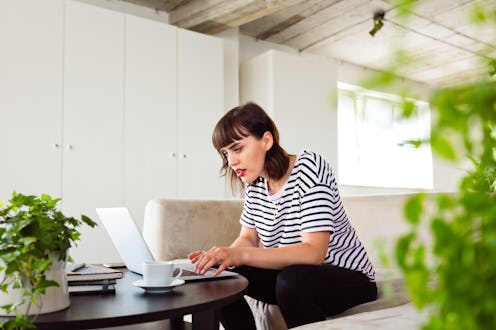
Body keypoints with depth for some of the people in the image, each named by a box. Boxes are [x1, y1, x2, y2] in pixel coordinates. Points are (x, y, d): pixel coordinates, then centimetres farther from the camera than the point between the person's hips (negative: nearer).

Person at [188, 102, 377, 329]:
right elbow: (248, 238, 5)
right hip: (296, 274, 7)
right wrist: (220, 256, -18)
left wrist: (241, 255, -39)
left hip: (349, 277, -6)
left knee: (291, 280, -37)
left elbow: (314, 252, -30)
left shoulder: (308, 166, -21)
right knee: (219, 276, -10)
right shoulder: (255, 183, 1)